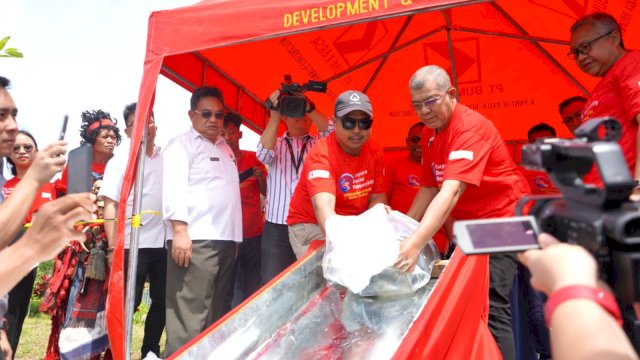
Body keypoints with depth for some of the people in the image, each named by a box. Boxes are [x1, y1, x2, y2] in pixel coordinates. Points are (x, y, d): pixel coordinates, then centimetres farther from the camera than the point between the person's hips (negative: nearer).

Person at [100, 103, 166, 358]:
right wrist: (113, 248, -15)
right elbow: (110, 206, -7)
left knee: (163, 302, 12)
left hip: (164, 243, 4)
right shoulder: (120, 161, -1)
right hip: (132, 245, -4)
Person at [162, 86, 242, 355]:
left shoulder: (225, 149, 21)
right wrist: (179, 231, -23)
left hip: (226, 238, 8)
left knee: (215, 311, 15)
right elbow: (173, 189, -14)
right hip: (196, 239, -8)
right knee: (190, 314, -7)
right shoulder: (181, 144, -2)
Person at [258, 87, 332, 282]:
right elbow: (263, 154, -9)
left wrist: (308, 106, -18)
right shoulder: (276, 143, 13)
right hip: (277, 228, 0)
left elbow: (333, 131, -9)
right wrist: (274, 115, -16)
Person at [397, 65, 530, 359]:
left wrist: (416, 243, -44)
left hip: (503, 218, -8)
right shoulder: (430, 132, 4)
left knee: (490, 303, -16)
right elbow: (430, 187, 7)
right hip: (470, 222, 9)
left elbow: (452, 190, -35)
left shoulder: (470, 126, -23)